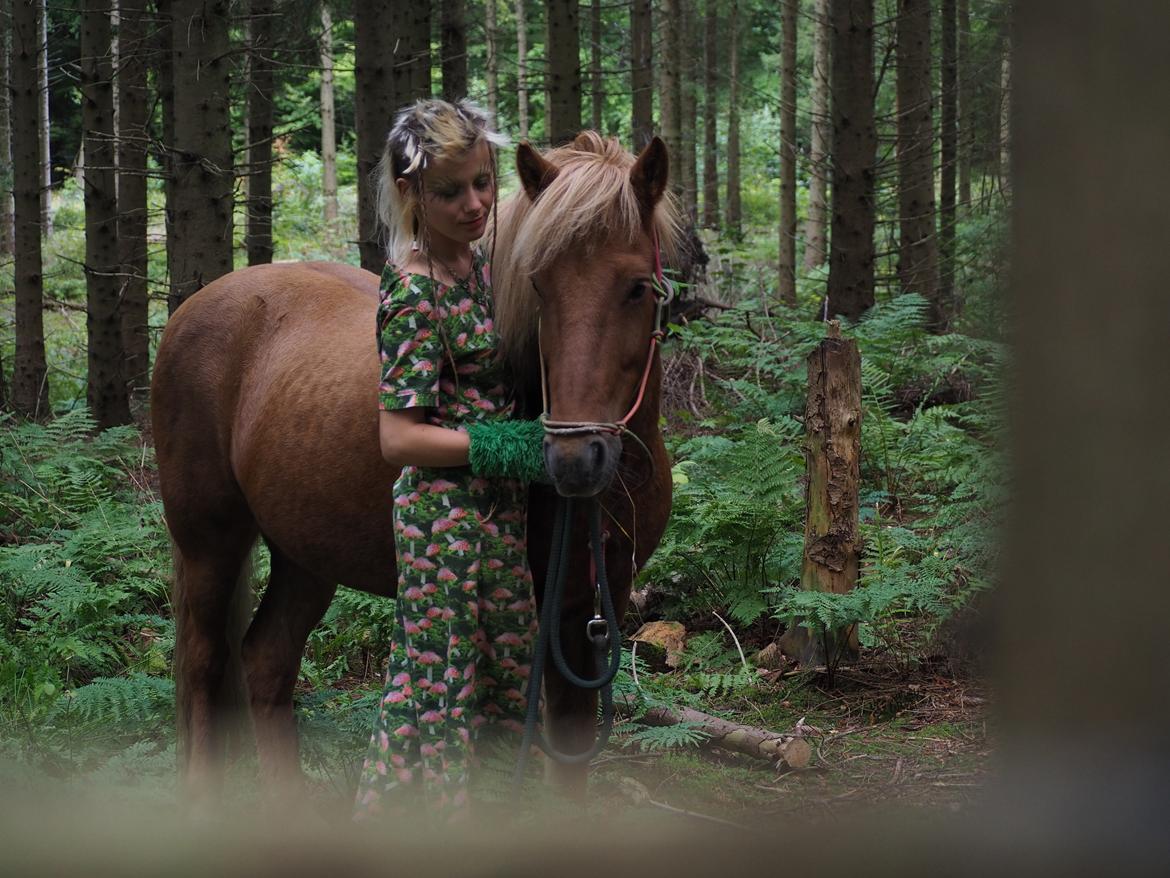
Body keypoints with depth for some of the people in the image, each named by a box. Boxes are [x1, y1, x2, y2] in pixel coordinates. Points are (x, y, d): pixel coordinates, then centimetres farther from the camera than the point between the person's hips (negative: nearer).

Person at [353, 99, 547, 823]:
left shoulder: (479, 262, 7)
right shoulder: (413, 292, -18)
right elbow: (399, 438, -19)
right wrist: (507, 446, -21)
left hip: (501, 514, 9)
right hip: (446, 515, -9)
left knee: (506, 695, 14)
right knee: (436, 702, -4)